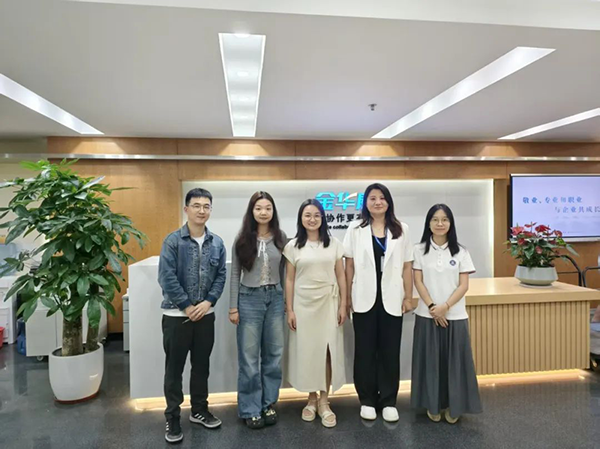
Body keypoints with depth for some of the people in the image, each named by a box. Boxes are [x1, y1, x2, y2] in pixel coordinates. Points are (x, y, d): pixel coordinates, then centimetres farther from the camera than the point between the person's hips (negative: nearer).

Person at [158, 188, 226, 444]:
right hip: (177, 315, -3)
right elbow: (167, 278, -14)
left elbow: (221, 276, 3)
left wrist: (208, 302, -10)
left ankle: (199, 411, 32)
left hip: (206, 314, 4)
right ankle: (172, 418, 23)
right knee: (174, 368, 8)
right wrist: (187, 306, -14)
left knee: (202, 365, 15)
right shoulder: (173, 241, -10)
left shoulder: (217, 243, 2)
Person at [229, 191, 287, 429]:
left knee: (273, 354, 12)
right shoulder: (242, 239, -3)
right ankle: (250, 409, 21)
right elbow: (235, 275, -1)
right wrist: (233, 307, -4)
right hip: (249, 299, -2)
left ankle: (268, 404, 29)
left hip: (275, 298, 2)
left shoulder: (281, 238, 1)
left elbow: (285, 272, 7)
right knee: (249, 356, 6)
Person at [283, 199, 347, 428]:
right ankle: (312, 399, 25)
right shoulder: (293, 246, 0)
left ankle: (324, 402, 16)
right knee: (306, 351, 7)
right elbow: (289, 279, 1)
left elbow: (341, 276, 4)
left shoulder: (334, 244, 2)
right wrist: (289, 310, -3)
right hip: (303, 305, 0)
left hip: (328, 304, 0)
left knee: (327, 351, 1)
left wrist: (343, 305, -1)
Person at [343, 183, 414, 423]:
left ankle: (389, 401, 23)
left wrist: (408, 296, 2)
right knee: (365, 351, 9)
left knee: (390, 352, 8)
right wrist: (346, 296, -1)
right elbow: (349, 265, 1)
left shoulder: (401, 230, 4)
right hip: (364, 299, 0)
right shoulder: (355, 229, 1)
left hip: (391, 299, 1)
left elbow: (407, 266, 5)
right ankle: (367, 400, 23)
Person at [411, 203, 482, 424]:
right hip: (427, 315, 0)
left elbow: (464, 285, -2)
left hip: (455, 315, 0)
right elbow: (418, 282, -3)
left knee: (454, 361, 6)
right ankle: (433, 405, 22)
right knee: (430, 360, 6)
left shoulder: (461, 252, 2)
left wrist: (445, 306, -14)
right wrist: (432, 307, -13)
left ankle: (453, 406, 22)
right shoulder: (420, 250, 0)